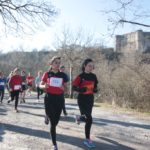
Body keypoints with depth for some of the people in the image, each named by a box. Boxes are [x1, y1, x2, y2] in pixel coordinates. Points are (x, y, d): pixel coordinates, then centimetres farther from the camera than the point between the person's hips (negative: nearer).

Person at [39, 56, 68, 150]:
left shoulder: (63, 75, 3)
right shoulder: (47, 74, -2)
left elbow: (65, 89, 8)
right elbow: (40, 85, 4)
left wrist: (63, 88, -15)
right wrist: (44, 86, -19)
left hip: (59, 99, 3)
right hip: (49, 98, -3)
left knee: (56, 121, 11)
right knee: (53, 123, -4)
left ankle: (48, 116, 48)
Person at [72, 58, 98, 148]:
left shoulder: (93, 76, 5)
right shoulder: (80, 76, -11)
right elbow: (74, 87, -12)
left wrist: (95, 89, -6)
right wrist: (82, 89, -29)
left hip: (90, 98, 6)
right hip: (82, 98, -6)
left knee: (87, 117, 14)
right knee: (89, 119, -11)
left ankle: (79, 117, 52)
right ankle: (88, 140, 7)